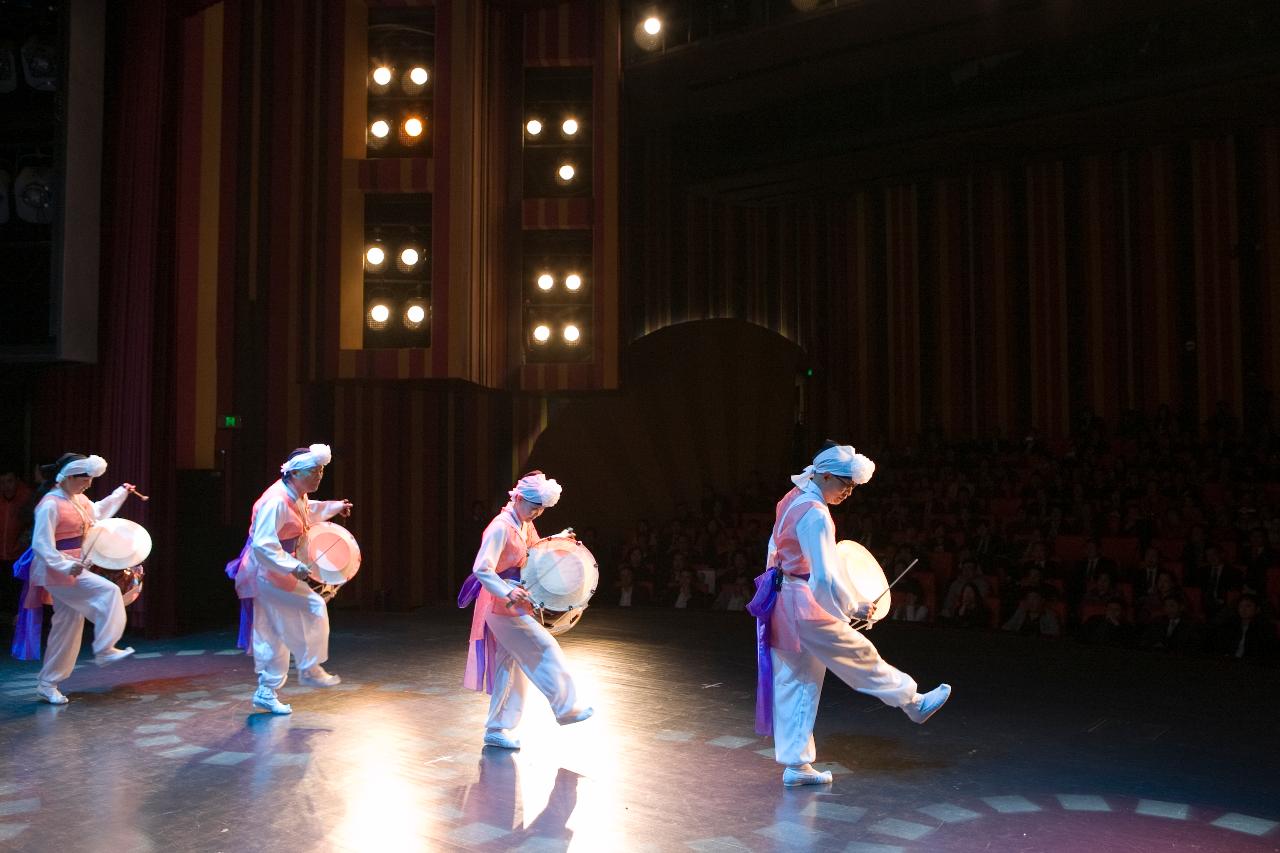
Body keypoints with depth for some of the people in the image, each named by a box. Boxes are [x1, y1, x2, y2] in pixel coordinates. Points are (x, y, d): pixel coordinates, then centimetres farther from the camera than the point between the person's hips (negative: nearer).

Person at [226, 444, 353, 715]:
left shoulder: (298, 497, 5)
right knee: (312, 609, -7)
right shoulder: (277, 502, -25)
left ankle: (266, 693, 21)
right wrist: (293, 567, -31)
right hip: (267, 573, -10)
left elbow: (308, 512, 31)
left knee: (274, 638, 13)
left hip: (276, 570, 10)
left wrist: (335, 507, 25)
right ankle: (310, 670, 9)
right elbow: (262, 545, -29)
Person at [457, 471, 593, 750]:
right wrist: (507, 593, -37)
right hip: (502, 605, -9)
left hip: (513, 604, 10)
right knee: (544, 649, -6)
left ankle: (497, 730, 20)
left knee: (510, 666, 12)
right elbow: (481, 569, -26)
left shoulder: (526, 526, 9)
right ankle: (565, 708, 9)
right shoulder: (501, 527, -19)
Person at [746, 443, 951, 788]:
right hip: (806, 605, -9)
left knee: (794, 684, 13)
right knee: (859, 655, 11)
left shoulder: (792, 500, 9)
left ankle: (796, 764, 20)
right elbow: (826, 577, -23)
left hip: (781, 601, 9)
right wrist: (854, 607, -12)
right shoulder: (816, 514, -20)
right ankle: (913, 703, 31)